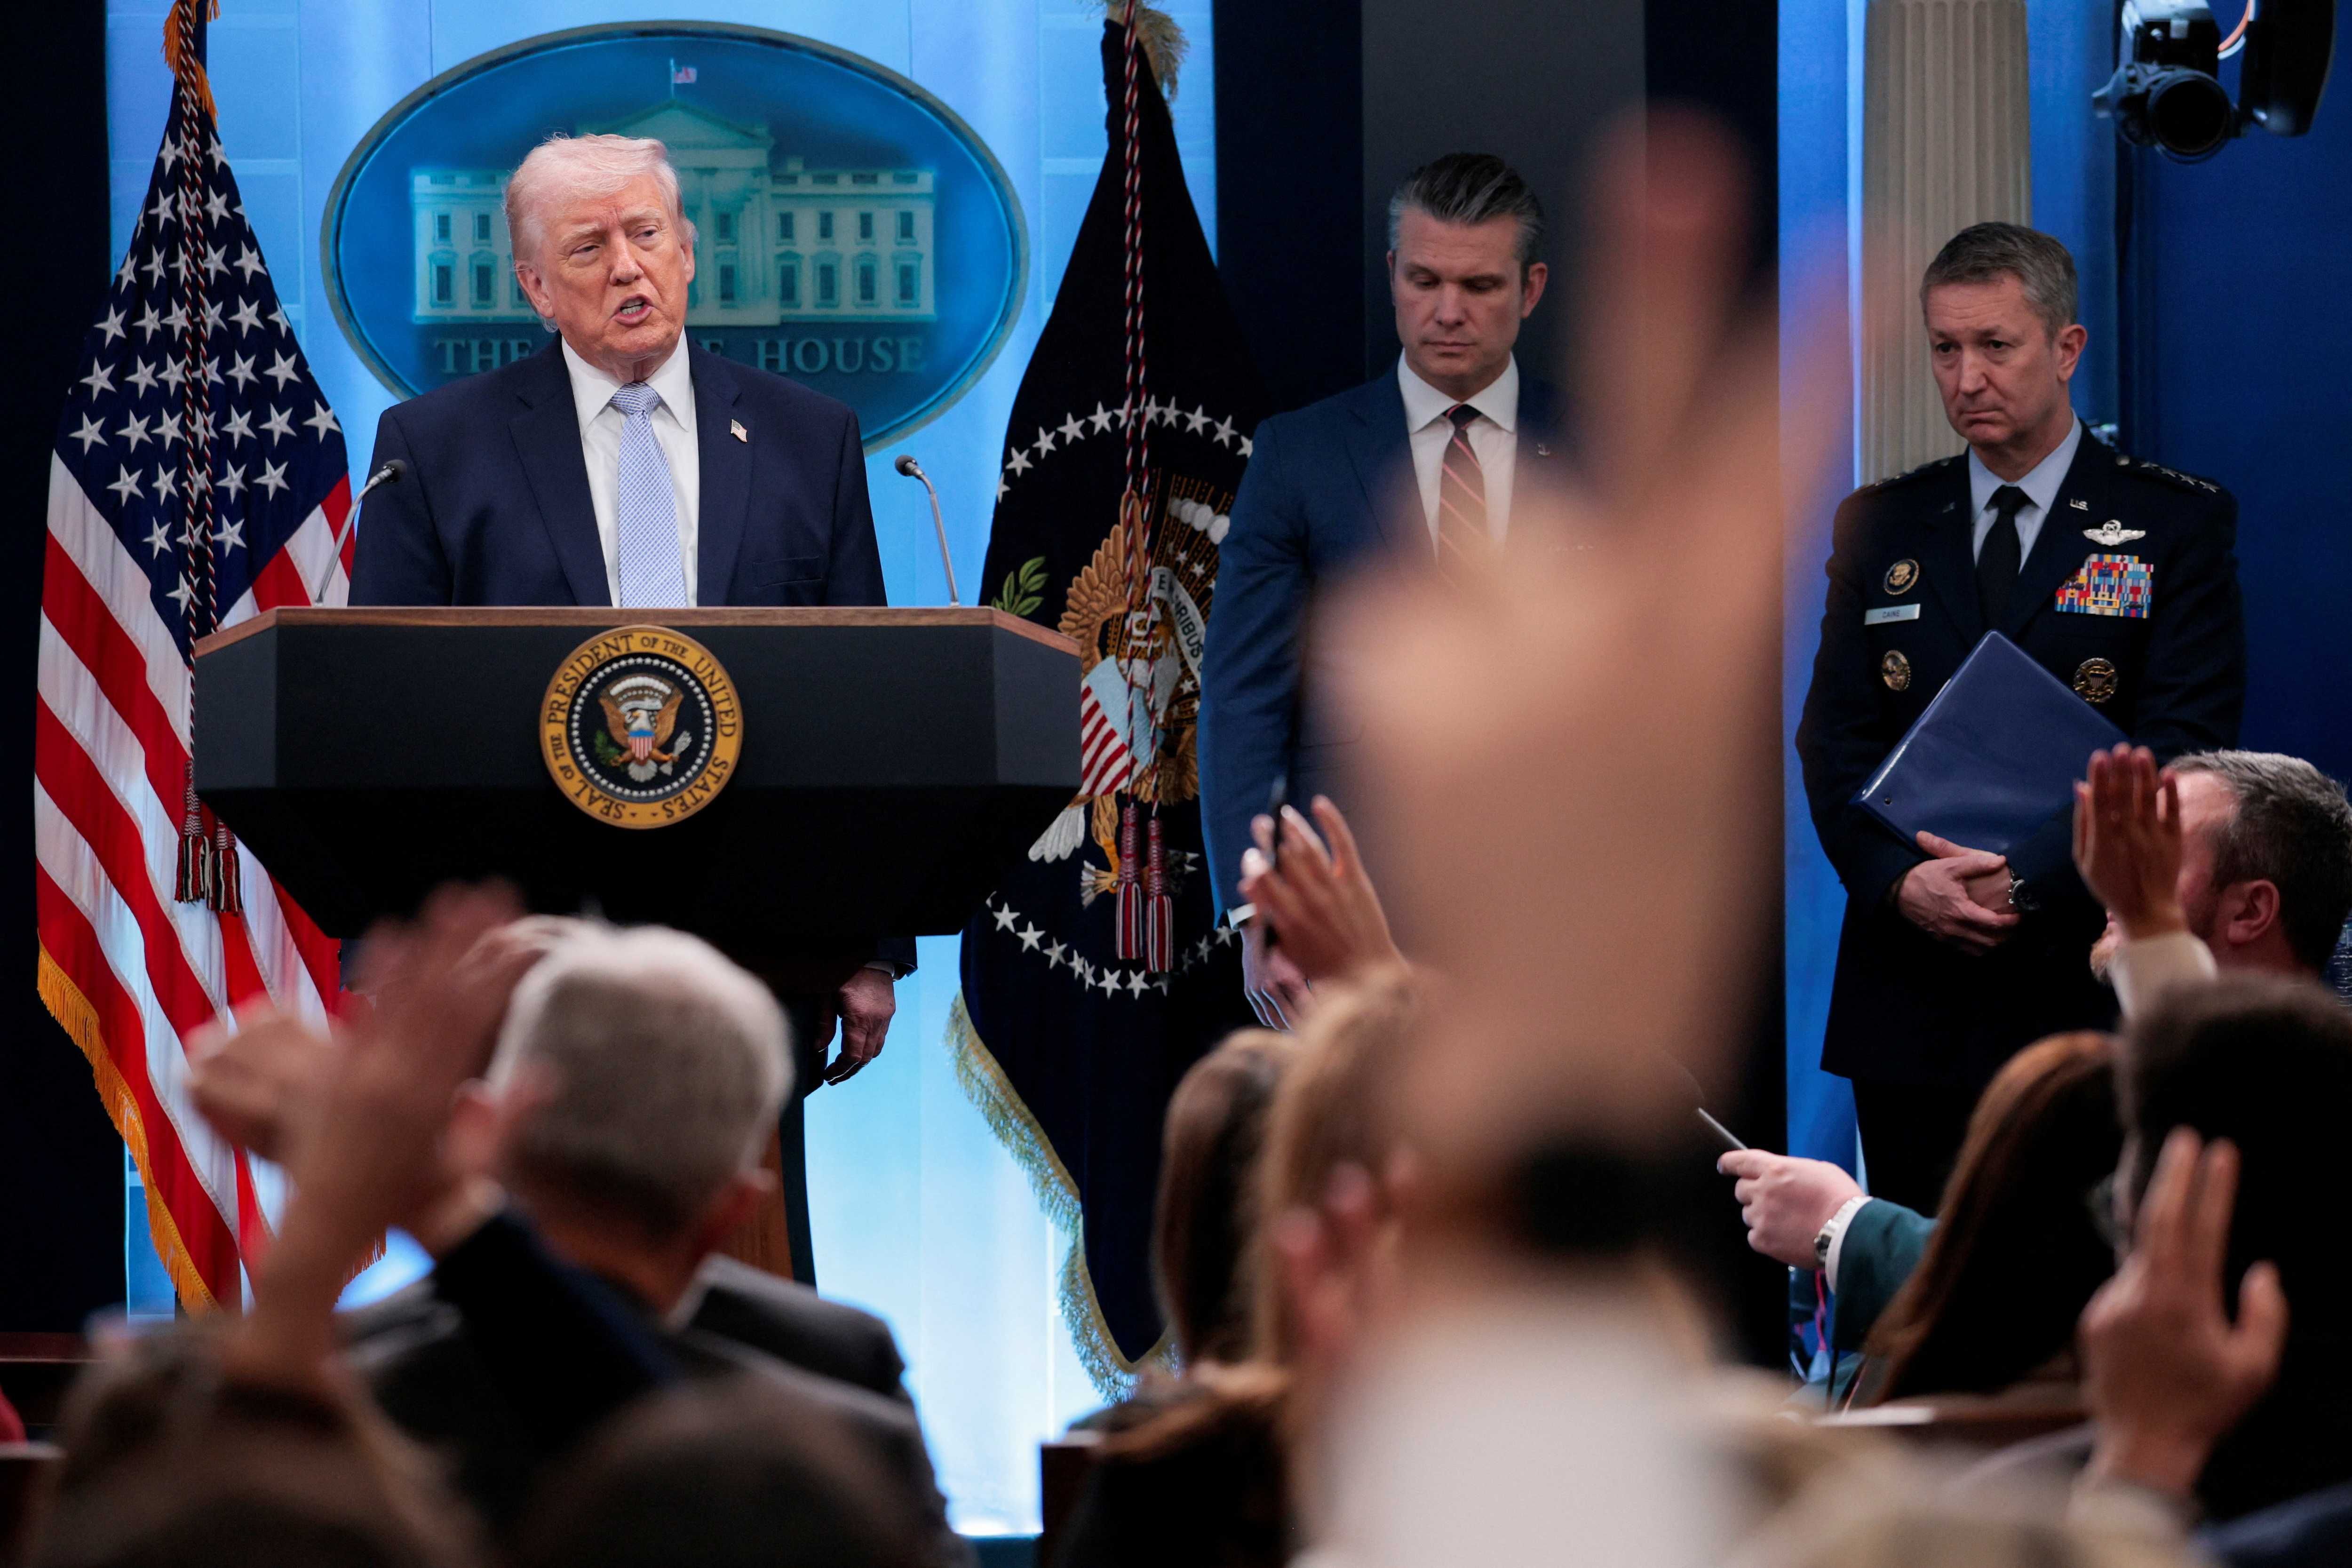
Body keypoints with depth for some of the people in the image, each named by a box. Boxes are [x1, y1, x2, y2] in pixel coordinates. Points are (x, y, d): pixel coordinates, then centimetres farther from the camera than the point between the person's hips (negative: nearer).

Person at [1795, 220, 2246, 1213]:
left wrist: (2025, 878, -17)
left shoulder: (2178, 524, 2)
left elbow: (2180, 748, -6)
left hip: (2091, 983, -3)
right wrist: (1900, 880, -11)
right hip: (1912, 1006, 3)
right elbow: (1834, 740, 8)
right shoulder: (1880, 527, 13)